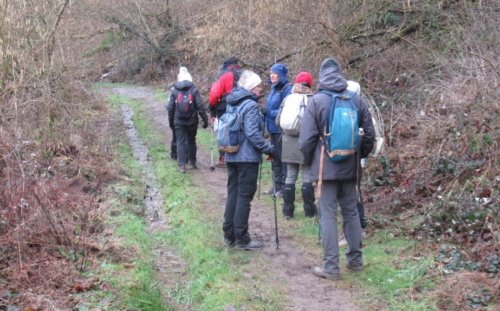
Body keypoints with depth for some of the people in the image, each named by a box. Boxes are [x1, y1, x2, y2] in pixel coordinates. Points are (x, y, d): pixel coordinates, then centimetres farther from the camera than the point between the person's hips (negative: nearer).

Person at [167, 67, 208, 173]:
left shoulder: (174, 90, -1)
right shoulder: (194, 90, -5)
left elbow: (170, 107, 2)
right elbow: (199, 106, -7)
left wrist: (171, 120, 13)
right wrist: (205, 119, -1)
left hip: (179, 121, 0)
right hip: (192, 121, 0)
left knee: (180, 142, 2)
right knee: (191, 141, 15)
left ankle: (182, 165, -6)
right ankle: (192, 163, 23)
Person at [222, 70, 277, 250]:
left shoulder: (232, 103, 12)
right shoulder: (250, 105, -14)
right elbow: (252, 133, -21)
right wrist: (269, 149, -15)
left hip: (231, 156, 8)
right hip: (247, 157, -8)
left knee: (233, 194, 13)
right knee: (244, 196, -2)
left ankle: (229, 236, 18)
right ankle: (241, 239, 2)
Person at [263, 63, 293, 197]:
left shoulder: (287, 89, -12)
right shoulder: (273, 89, 14)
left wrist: (270, 112, -19)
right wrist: (265, 112, 5)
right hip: (273, 129, 9)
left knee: (283, 158, -2)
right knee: (275, 158, 15)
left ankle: (285, 187, 5)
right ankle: (277, 185, 24)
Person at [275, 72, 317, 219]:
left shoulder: (287, 99, 1)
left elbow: (278, 121, 2)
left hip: (289, 144, 3)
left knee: (290, 176, 10)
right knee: (307, 176, 5)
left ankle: (288, 210, 13)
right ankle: (309, 210, 9)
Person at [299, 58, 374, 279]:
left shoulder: (316, 101, -9)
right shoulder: (357, 100, 1)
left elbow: (307, 138, -8)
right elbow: (369, 135, 6)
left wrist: (308, 161, 8)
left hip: (326, 167, -4)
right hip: (350, 167, 4)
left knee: (328, 214, 0)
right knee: (351, 211, 16)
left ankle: (331, 267, 0)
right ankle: (355, 259, 24)